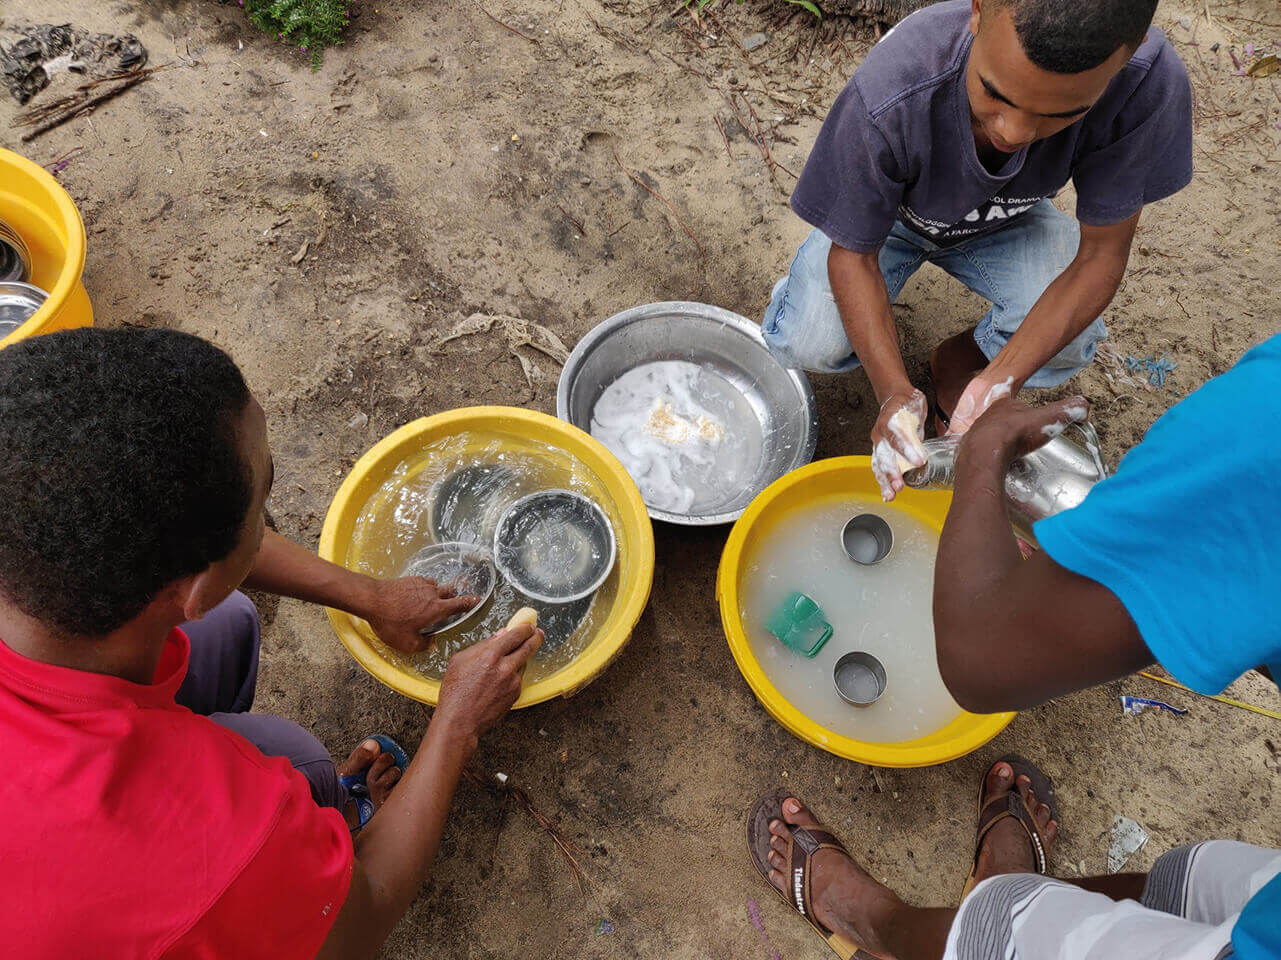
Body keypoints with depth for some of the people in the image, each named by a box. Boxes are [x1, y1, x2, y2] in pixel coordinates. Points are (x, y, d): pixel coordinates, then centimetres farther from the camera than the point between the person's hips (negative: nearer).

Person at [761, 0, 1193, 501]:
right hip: (891, 213, -1)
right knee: (809, 344, -26)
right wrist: (895, 392, -40)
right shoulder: (887, 99, -41)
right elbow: (852, 254, -26)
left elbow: (1101, 254, -23)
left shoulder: (1148, 85, -34)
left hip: (1006, 221, 2)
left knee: (1070, 340, -26)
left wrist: (997, 383, -38)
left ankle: (961, 356, 10)